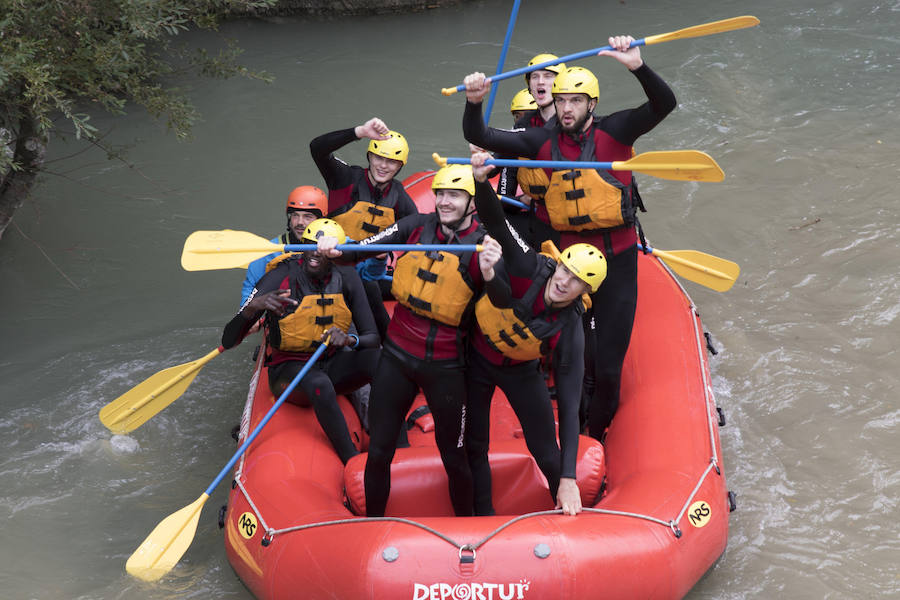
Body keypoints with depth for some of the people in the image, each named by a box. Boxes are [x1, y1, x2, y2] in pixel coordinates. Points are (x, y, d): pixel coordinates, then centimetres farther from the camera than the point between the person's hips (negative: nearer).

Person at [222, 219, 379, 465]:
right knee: (319, 384, -40)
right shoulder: (281, 277, -16)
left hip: (332, 364, 4)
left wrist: (349, 340, -29)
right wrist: (253, 306, -40)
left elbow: (372, 336, -5)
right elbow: (229, 340, -19)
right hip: (288, 368, -4)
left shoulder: (346, 277, -4)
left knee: (379, 360, -28)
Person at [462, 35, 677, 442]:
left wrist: (638, 67, -36)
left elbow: (663, 104, -19)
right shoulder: (542, 142, 0)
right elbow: (479, 137, -5)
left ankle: (597, 435, 25)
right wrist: (474, 103, -24)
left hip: (616, 262, -2)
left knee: (607, 365, 3)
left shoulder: (613, 132, -6)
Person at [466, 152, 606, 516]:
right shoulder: (529, 269, -28)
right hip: (476, 360, 1)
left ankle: (570, 517, 27)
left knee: (547, 453, 2)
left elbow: (569, 406, -29)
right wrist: (481, 181, -58)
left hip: (521, 372, 0)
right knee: (474, 447, 10)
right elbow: (494, 223, -35)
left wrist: (569, 480, -35)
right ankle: (485, 517, 31)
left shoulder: (569, 333, -28)